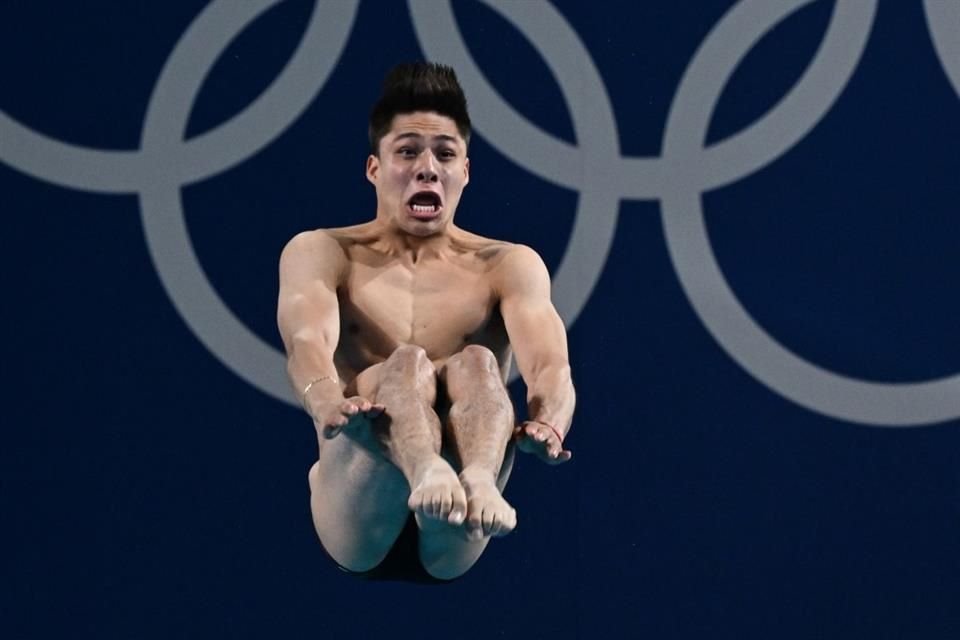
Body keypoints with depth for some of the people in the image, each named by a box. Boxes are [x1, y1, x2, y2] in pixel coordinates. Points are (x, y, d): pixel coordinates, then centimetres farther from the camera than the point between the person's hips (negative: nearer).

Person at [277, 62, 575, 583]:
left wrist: (547, 424, -33)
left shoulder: (509, 266, 14)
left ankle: (475, 483, -59)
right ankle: (429, 475, -62)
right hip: (355, 520, -1)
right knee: (406, 364, -29)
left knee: (476, 364, -27)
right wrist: (327, 404, -37)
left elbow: (548, 359, -7)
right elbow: (308, 341, -12)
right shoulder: (320, 253, 11)